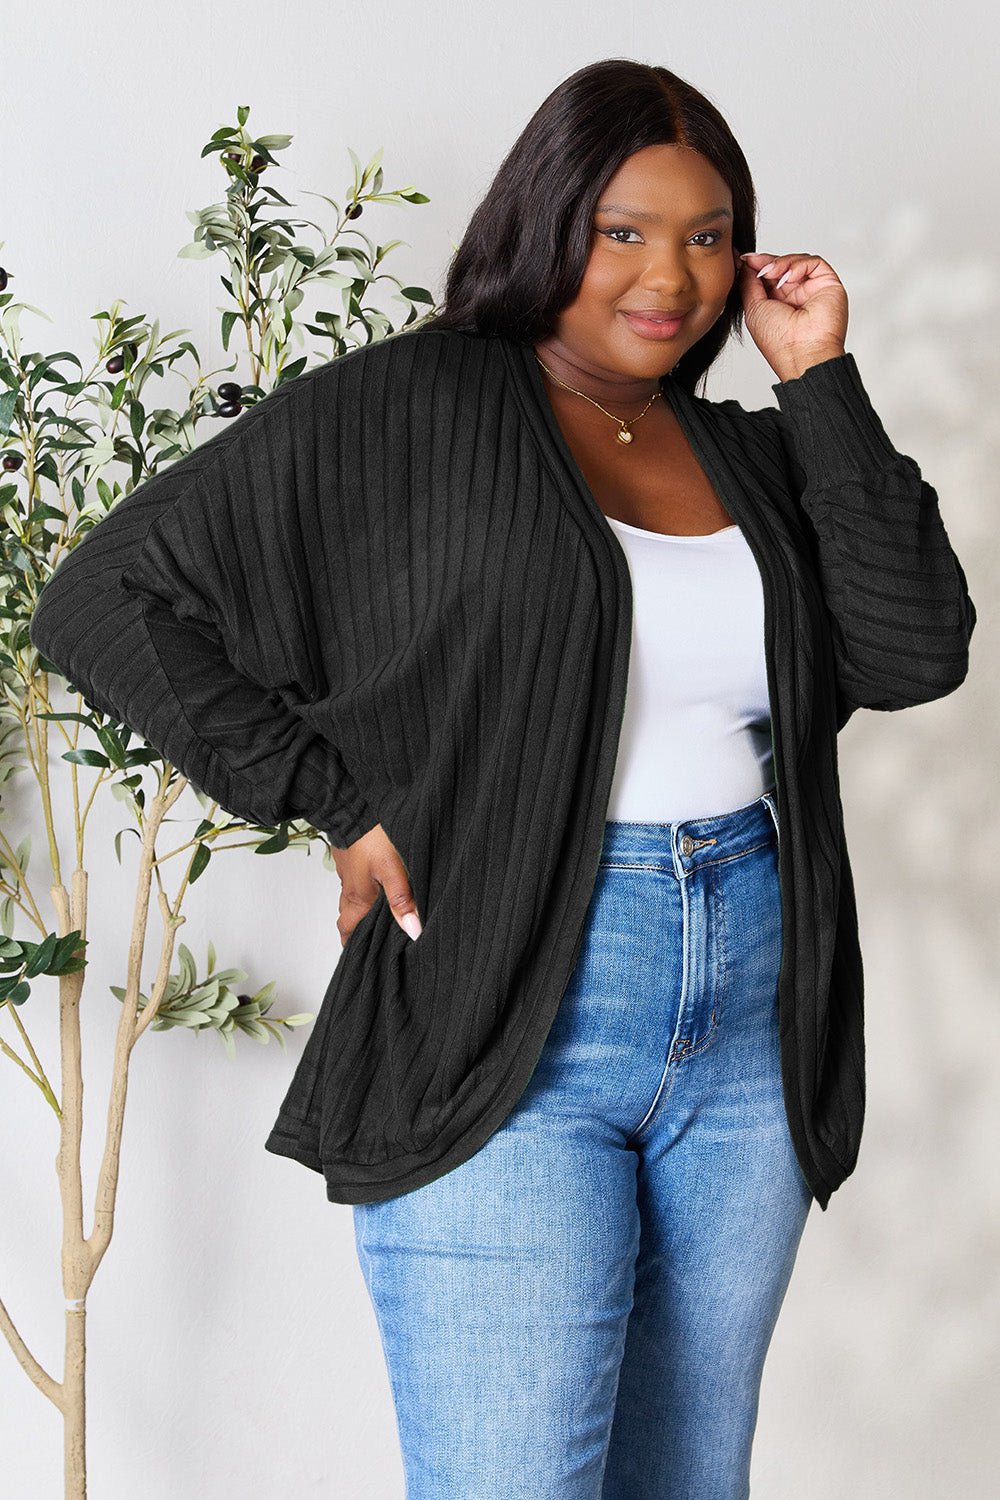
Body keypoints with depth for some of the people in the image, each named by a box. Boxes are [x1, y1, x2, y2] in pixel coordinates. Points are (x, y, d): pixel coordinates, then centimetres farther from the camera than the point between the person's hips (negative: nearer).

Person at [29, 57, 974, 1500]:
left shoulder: (750, 457, 13)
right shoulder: (399, 413, -4)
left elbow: (914, 652, 0)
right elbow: (106, 597, -4)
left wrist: (821, 383, 0)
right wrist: (339, 802, -9)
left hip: (751, 1026, 6)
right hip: (509, 1035, -5)